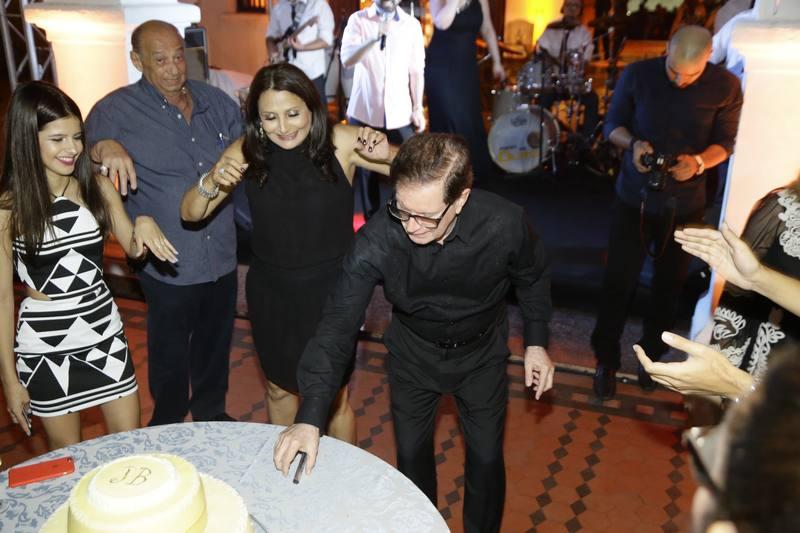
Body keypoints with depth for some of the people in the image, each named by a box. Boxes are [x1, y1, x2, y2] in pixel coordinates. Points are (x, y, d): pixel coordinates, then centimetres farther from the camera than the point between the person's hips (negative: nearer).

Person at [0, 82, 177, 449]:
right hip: (45, 342, -3)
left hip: (103, 328, 3)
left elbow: (134, 249, 10)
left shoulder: (97, 187, -2)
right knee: (66, 454, 15)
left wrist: (143, 226, -15)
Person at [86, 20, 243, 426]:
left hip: (222, 256, 5)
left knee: (215, 345, 23)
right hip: (169, 265, -4)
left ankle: (212, 413, 47)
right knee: (170, 356, 13)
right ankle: (168, 430, 38)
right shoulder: (117, 111, -10)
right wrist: (104, 147, -34)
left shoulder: (215, 101, 4)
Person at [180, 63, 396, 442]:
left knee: (334, 398, 11)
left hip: (330, 290, -3)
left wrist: (387, 155, -33)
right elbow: (190, 214, -3)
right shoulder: (246, 152, -8)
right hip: (270, 292, 3)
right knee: (279, 389, 22)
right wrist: (212, 182, -24)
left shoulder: (340, 142, -15)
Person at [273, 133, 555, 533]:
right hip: (413, 353, 1)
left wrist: (536, 341, -3)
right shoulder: (376, 240, -32)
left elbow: (533, 277, -6)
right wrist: (309, 418, -39)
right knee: (411, 454, 15)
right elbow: (338, 325, -32)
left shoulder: (504, 225, -30)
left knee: (486, 457, 11)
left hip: (482, 354, 0)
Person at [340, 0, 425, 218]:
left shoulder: (412, 24, 4)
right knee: (367, 169, 9)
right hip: (364, 111, 0)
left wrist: (418, 108, 2)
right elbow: (347, 59, -15)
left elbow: (416, 71, 6)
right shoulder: (358, 19, -1)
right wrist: (376, 37, -29)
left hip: (400, 113, 1)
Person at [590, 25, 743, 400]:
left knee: (669, 284, 14)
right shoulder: (637, 75, -11)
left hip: (685, 203, 1)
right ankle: (606, 361, 21)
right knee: (619, 281, 2)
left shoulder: (726, 87, -9)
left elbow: (726, 142, -1)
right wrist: (633, 143, -23)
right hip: (634, 197, -1)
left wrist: (699, 162, -23)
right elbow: (612, 124, -1)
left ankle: (651, 355, 37)